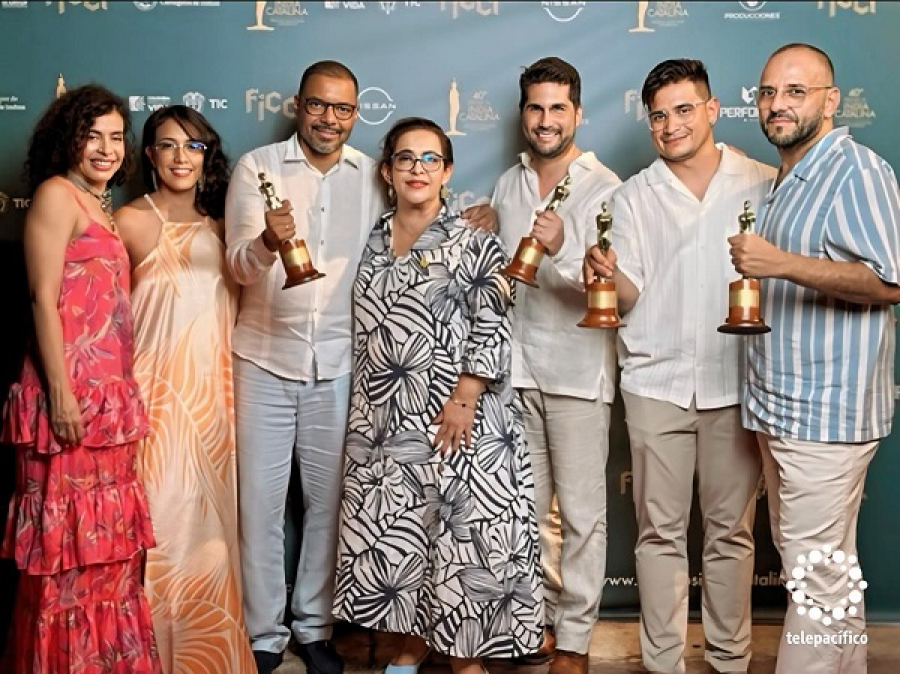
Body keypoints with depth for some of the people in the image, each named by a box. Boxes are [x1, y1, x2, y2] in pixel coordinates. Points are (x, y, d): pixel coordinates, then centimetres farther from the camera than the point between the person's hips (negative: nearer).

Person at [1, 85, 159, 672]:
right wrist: (60, 393, -18)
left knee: (109, 538, 13)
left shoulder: (104, 207, 18)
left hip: (111, 396, 8)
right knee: (69, 538, -1)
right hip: (71, 394, -8)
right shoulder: (56, 194, -6)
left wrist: (122, 394, 17)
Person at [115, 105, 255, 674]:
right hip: (157, 387, -5)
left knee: (210, 513, 9)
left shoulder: (218, 224, 13)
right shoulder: (131, 221, -2)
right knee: (162, 513, -5)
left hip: (213, 389, 5)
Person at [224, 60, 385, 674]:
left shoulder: (371, 177, 5)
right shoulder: (257, 168, -2)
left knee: (328, 499, 10)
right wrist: (270, 240, -33)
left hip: (338, 363, 2)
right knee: (261, 500, 5)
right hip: (264, 358, -1)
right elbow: (239, 265, -10)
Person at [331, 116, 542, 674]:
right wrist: (363, 407, 12)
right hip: (383, 417, 5)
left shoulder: (474, 243, -3)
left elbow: (492, 330, -9)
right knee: (392, 532, 9)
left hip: (454, 416, -5)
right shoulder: (373, 242, 11)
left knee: (460, 529, -1)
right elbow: (363, 330, 16)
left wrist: (464, 400, -17)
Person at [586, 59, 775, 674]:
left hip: (736, 383, 0)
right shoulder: (633, 197, 6)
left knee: (731, 531, 8)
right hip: (656, 385, 1)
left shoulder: (763, 185, 3)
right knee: (660, 532, 6)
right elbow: (630, 297, 2)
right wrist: (608, 275, -20)